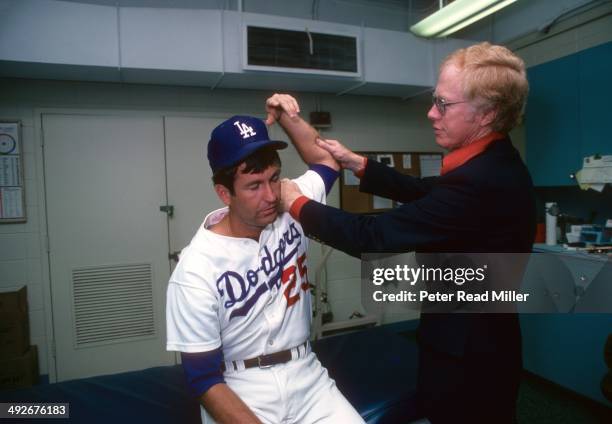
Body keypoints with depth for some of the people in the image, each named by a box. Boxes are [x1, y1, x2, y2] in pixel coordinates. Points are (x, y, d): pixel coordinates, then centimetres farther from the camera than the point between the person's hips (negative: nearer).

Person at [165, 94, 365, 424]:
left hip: (305, 375, 3)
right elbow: (203, 380, -14)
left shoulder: (291, 208, -4)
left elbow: (326, 160, 15)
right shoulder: (195, 271, -18)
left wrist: (287, 118, 2)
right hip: (239, 391, -2)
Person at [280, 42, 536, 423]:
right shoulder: (493, 163, 0)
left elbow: (373, 237, -29)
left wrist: (298, 204, -15)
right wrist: (356, 163, 8)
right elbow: (425, 191, 11)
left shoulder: (479, 182, -32)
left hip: (466, 356, -9)